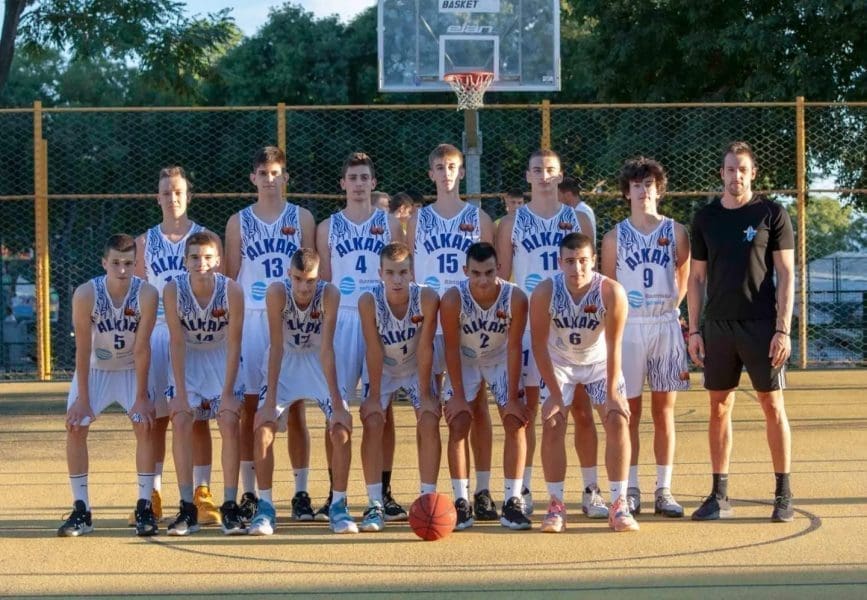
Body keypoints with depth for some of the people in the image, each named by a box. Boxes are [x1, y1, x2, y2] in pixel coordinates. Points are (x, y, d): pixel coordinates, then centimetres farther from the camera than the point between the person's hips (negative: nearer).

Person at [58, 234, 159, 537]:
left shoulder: (146, 294, -25)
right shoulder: (85, 294, -25)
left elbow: (142, 348, -21)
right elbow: (83, 349, -21)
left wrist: (141, 397, -18)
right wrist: (82, 398, -19)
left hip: (132, 369, 0)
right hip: (94, 368, 0)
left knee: (145, 427, -14)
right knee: (75, 428, -9)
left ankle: (144, 508, -6)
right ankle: (81, 511, -1)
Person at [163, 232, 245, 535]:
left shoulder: (232, 290, -24)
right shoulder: (173, 290, -23)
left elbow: (233, 343, -18)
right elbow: (177, 342, -18)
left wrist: (228, 392, -19)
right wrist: (180, 393, -19)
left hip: (222, 357, -1)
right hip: (187, 359, 1)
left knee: (230, 423, -14)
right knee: (180, 423, -13)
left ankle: (230, 507, -5)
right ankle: (187, 508, -6)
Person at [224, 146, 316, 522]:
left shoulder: (301, 218, 8)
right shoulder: (239, 222, 9)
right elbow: (230, 277, 9)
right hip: (250, 319, 0)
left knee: (295, 408, 0)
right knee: (248, 408, 0)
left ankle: (301, 493, 5)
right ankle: (249, 494, 5)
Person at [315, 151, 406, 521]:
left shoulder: (389, 224, 8)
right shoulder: (328, 227, 9)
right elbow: (322, 281, 10)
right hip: (341, 320, 0)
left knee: (382, 407, 1)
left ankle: (384, 492, 7)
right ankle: (334, 493, 4)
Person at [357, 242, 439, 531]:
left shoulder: (427, 298, -30)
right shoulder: (369, 301, -29)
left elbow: (424, 348, -23)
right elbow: (374, 350, -22)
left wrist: (425, 394, -18)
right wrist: (374, 396, -19)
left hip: (417, 367, 0)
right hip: (382, 368, 0)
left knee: (429, 422, -13)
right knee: (372, 423, -13)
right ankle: (375, 505, -7)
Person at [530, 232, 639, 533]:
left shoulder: (611, 292, -30)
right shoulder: (544, 293, -28)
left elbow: (613, 346, -24)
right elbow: (540, 345, -19)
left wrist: (612, 393, -23)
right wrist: (555, 394, -19)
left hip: (599, 361, 0)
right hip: (559, 362, 0)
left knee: (618, 421, -12)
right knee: (552, 424, -11)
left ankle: (619, 505, -4)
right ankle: (556, 505, -1)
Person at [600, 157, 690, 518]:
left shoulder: (675, 232, 4)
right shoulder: (615, 237, 3)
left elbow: (685, 278, 8)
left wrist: (671, 309, 0)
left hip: (665, 325, 0)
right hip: (627, 327, 0)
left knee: (664, 410, 4)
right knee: (630, 411, 2)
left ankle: (663, 491, 8)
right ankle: (630, 491, 7)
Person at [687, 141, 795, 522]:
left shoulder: (772, 214, -1)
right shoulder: (705, 218, 8)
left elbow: (786, 275, -3)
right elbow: (697, 278, 12)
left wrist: (783, 329, -10)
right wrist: (694, 330, 5)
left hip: (761, 325, -3)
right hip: (718, 325, 3)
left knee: (773, 406, 0)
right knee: (719, 408, 5)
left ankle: (783, 495, 6)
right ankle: (719, 496, 11)